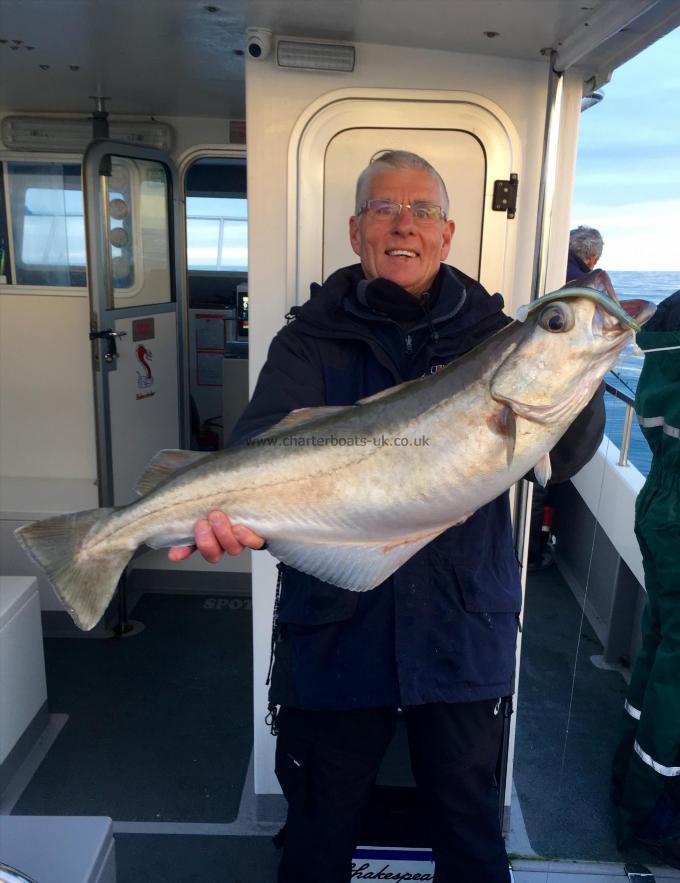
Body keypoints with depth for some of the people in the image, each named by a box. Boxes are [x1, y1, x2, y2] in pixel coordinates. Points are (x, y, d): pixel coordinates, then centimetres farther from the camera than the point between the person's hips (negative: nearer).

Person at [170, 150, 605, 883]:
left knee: (468, 820, 23)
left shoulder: (491, 334, -1)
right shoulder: (312, 339, -4)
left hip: (461, 630, 1)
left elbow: (564, 458, -10)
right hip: (334, 628, 0)